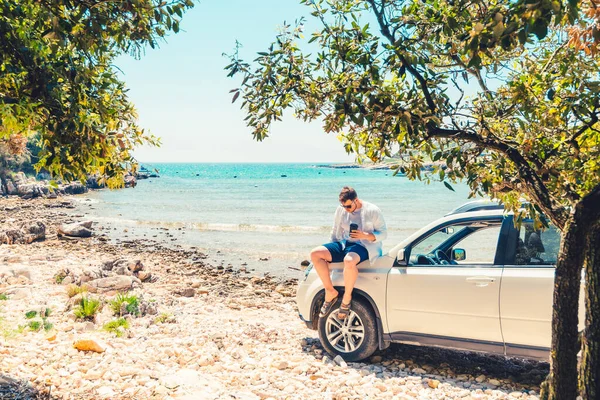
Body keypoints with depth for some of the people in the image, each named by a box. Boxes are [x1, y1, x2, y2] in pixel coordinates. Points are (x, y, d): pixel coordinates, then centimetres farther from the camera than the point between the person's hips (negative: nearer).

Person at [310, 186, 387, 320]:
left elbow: (383, 233, -4)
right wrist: (330, 252, 13)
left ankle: (347, 297, -19)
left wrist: (365, 236, -21)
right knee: (315, 254, -18)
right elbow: (335, 231, 20)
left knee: (349, 261, -43)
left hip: (363, 246, -6)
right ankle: (330, 292, -11)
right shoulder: (341, 210, 9)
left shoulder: (372, 211, -5)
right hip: (344, 244, 6)